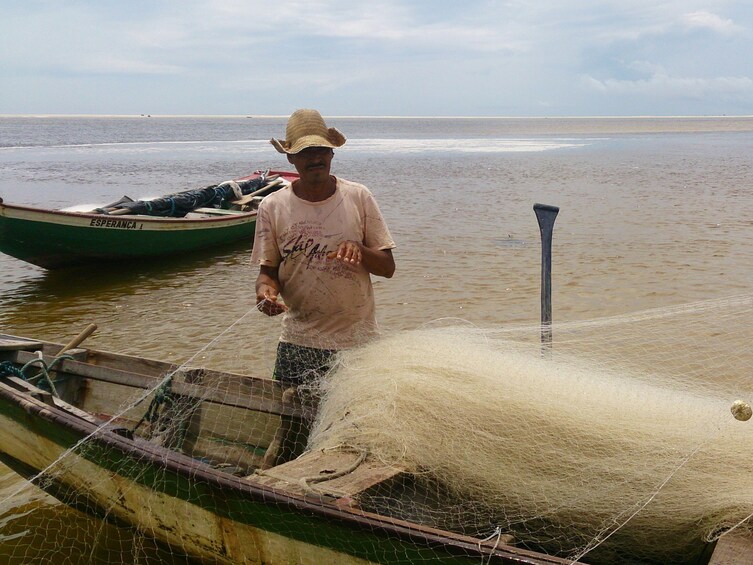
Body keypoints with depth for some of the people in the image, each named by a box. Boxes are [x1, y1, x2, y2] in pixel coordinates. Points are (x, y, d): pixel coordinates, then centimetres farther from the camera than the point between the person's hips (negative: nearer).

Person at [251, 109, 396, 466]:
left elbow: (388, 267, 2)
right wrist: (266, 290, -19)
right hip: (299, 342, 0)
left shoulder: (358, 197, 1)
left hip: (358, 339, 0)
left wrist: (360, 251, -19)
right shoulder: (273, 207, 0)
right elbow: (268, 269, 4)